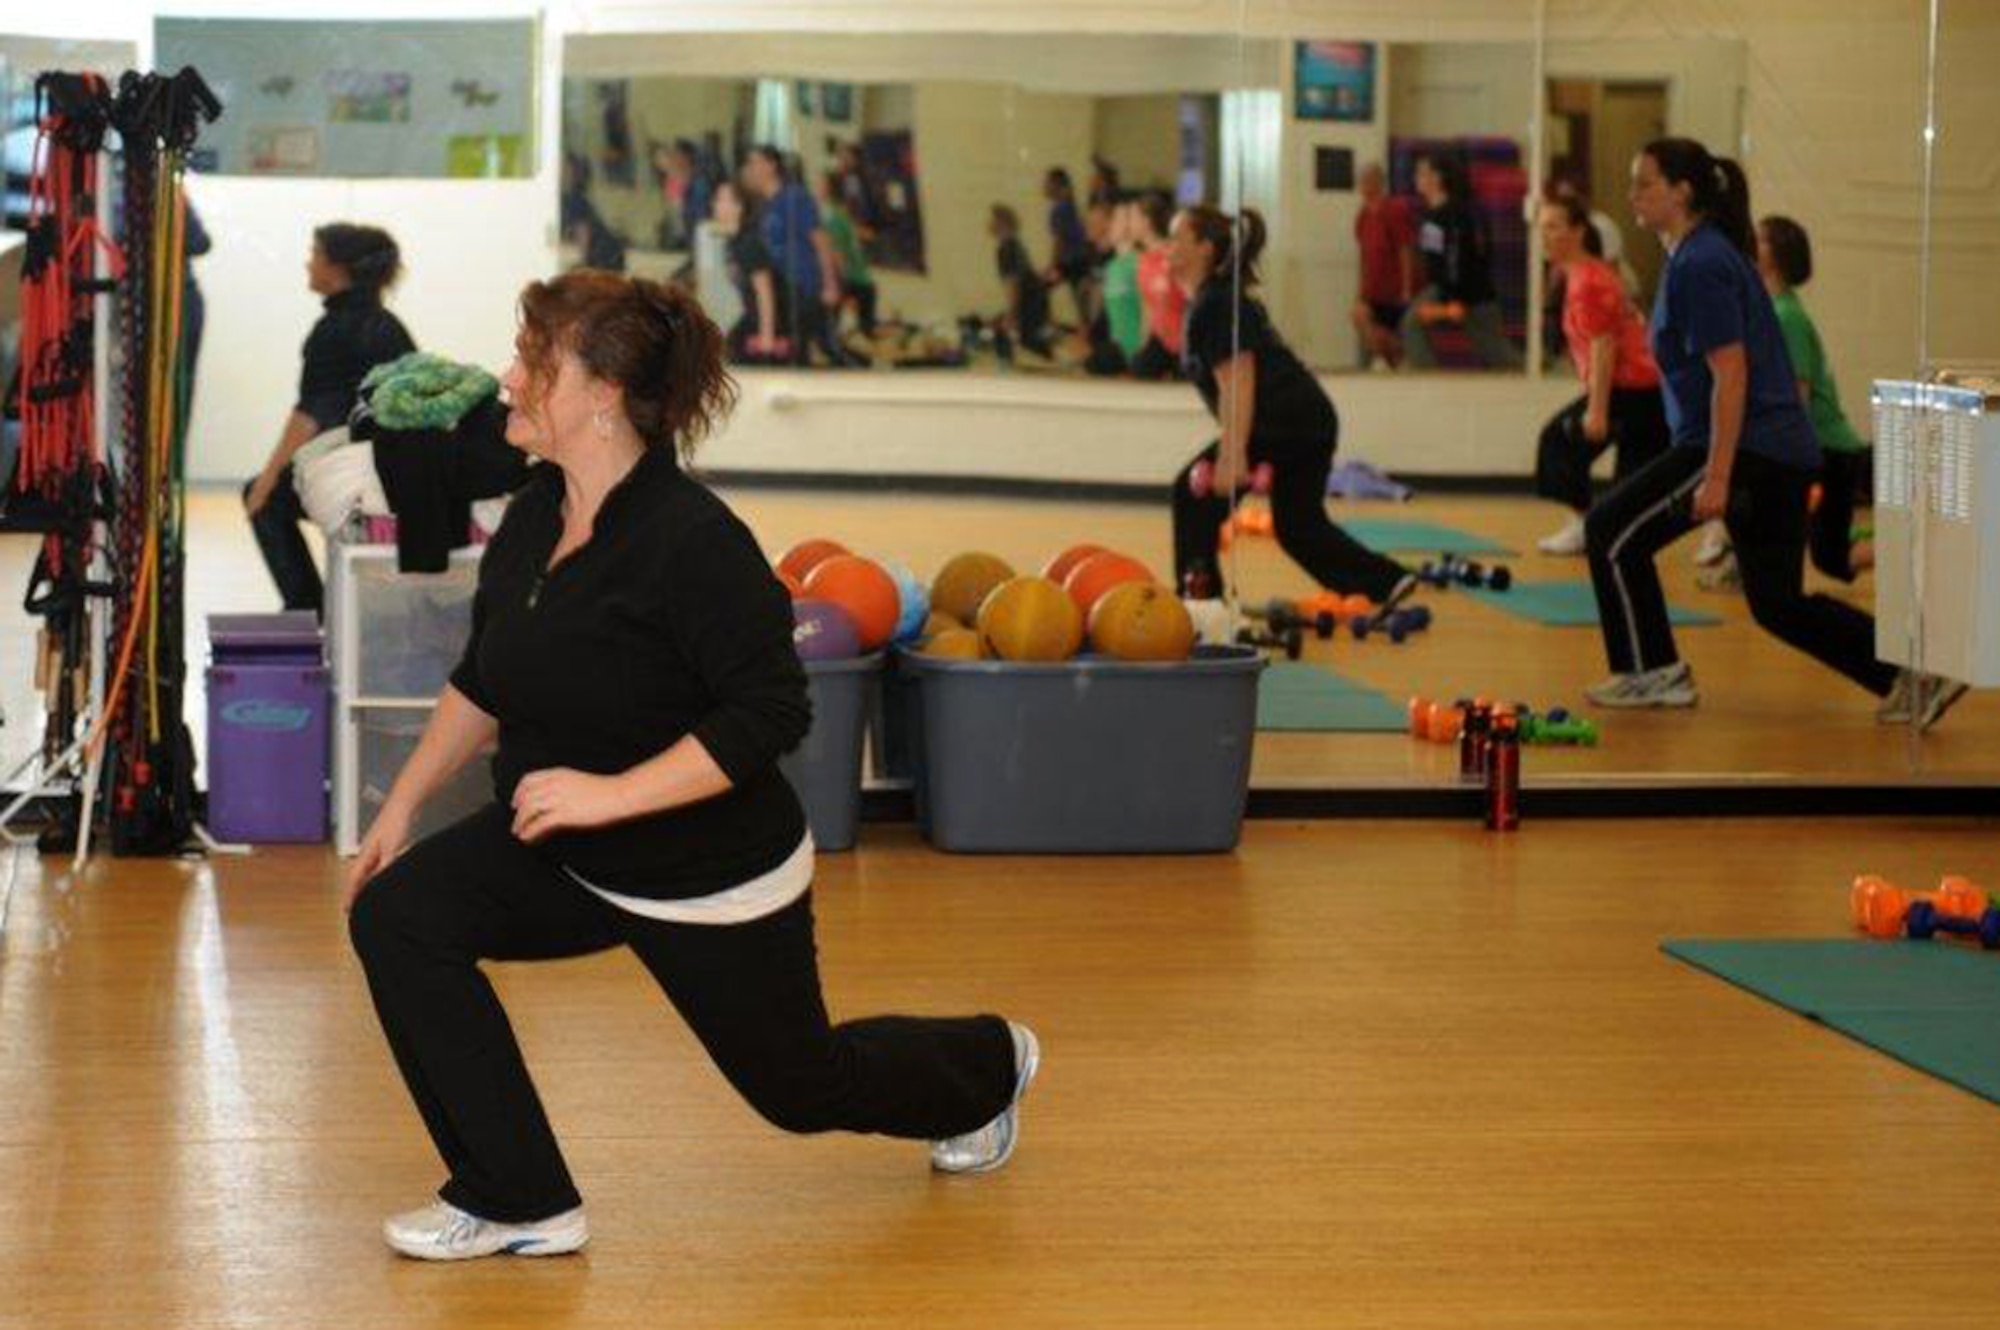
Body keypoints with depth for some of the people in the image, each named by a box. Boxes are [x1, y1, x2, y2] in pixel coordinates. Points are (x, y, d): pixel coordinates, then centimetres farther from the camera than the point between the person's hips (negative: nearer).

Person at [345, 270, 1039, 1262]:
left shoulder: (694, 541, -28)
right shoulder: (534, 518, -4)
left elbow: (772, 714, -29)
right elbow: (482, 681, 11)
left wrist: (612, 793, -33)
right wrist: (402, 805, 8)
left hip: (712, 879, -7)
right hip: (564, 857, 7)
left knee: (802, 1085, 12)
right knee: (397, 914, -15)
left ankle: (988, 1067, 47)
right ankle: (518, 1203, -6)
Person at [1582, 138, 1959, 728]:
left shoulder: (1699, 264, -14)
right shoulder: (1711, 253, 17)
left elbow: (1731, 373, -20)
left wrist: (1716, 477, -22)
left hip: (1747, 448, -10)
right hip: (1783, 450, 10)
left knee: (1612, 532, 0)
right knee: (1779, 603, 14)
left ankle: (1651, 673, 7)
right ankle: (1914, 676, 10)